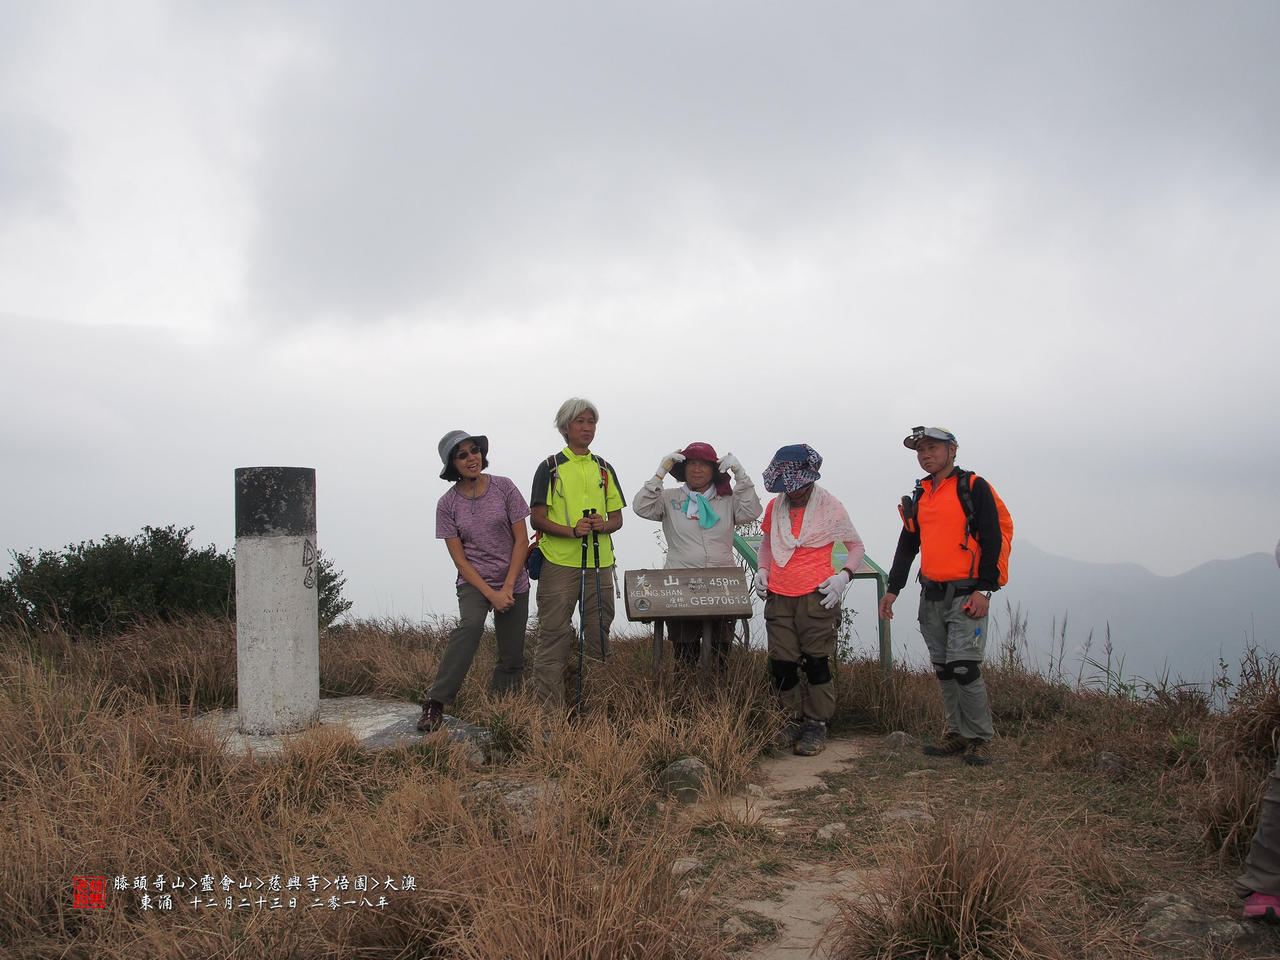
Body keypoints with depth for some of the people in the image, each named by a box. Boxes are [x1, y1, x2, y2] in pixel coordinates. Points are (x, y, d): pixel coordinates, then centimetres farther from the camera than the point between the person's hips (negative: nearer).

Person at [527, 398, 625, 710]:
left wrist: (602, 525, -8)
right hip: (559, 563, -4)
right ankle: (548, 704, 0)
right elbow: (537, 520, -2)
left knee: (598, 634, 7)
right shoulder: (550, 468, 2)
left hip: (600, 564, 4)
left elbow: (617, 519, 15)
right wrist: (572, 530, -17)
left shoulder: (604, 469, 15)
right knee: (554, 634, -4)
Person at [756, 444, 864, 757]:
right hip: (778, 596, 4)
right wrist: (763, 569, 10)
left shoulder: (831, 507, -1)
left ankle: (817, 725, 8)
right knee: (781, 664, 2)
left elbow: (857, 546, 8)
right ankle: (793, 722, 18)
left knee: (816, 662, -3)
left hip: (816, 596, -4)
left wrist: (844, 575, -8)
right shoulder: (774, 507, 10)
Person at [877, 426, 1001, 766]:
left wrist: (984, 590, -14)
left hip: (966, 594, -6)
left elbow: (992, 540, -8)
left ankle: (979, 738, 0)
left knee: (964, 667, -11)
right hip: (931, 595, 6)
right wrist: (892, 588, 15)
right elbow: (907, 545, 21)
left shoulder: (974, 488, -3)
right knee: (944, 670, 8)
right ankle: (957, 734, 17)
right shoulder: (919, 496, 16)